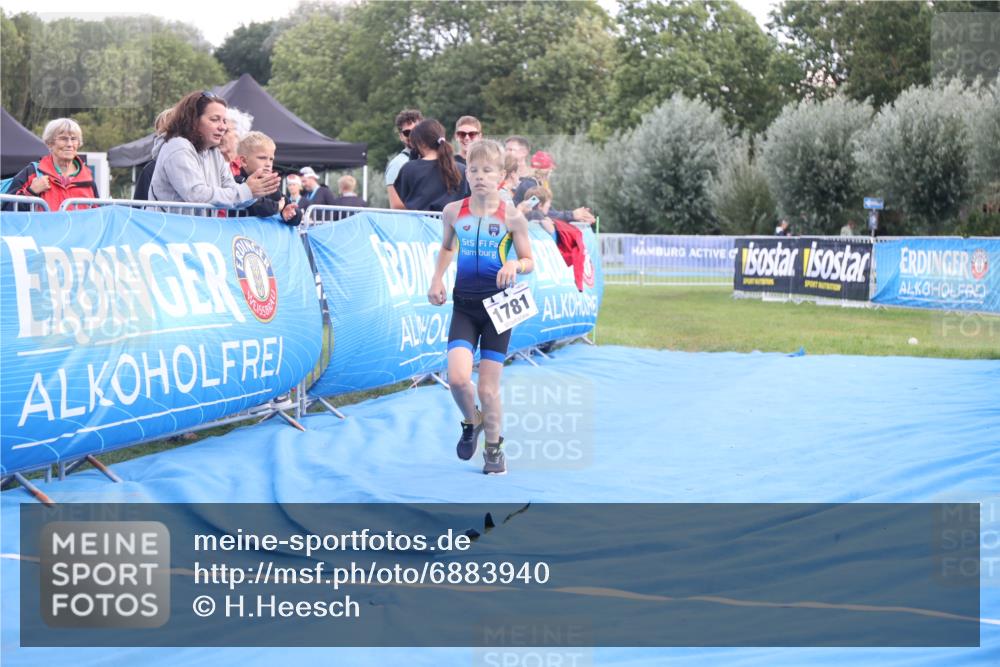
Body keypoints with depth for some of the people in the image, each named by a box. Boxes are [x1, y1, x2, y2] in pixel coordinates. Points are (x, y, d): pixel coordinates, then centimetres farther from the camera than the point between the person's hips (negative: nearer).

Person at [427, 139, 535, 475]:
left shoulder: (511, 216, -6)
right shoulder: (453, 212, 1)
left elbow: (529, 262, 2)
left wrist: (514, 265, -20)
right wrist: (437, 279, 5)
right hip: (464, 305, 2)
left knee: (488, 387, 1)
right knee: (458, 377, -17)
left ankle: (494, 447, 24)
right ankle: (471, 422, 16)